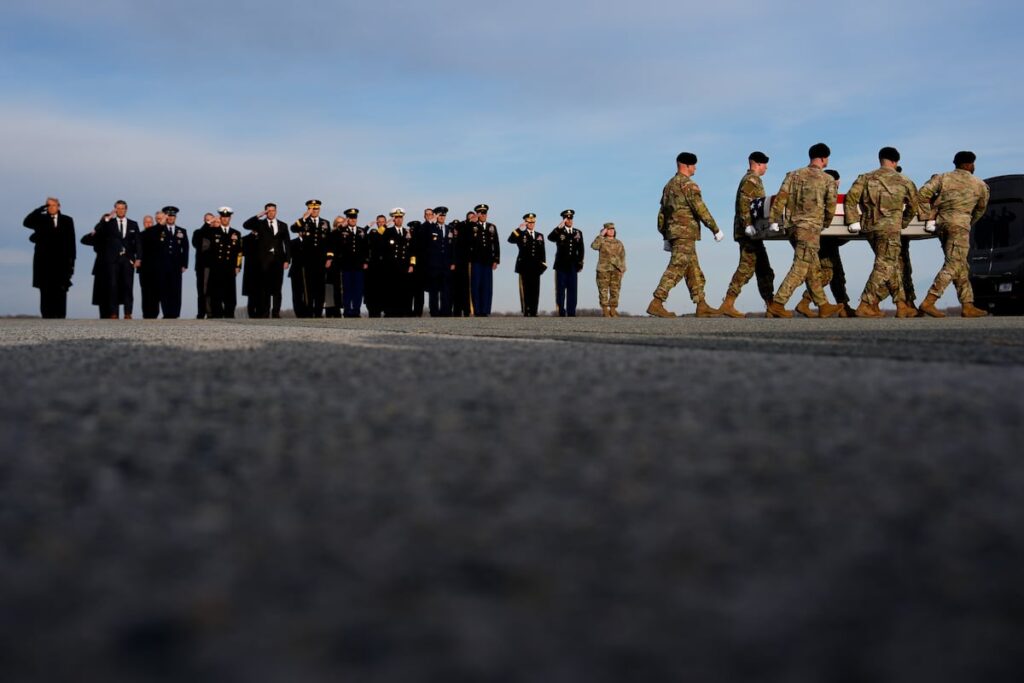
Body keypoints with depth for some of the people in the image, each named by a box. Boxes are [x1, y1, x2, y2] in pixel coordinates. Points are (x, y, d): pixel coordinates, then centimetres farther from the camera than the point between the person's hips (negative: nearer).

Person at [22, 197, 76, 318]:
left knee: (60, 292, -4)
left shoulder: (67, 220, 12)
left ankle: (60, 317, -3)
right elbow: (26, 222, -7)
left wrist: (72, 260, 0)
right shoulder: (40, 219, 12)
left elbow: (71, 241, 7)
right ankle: (47, 317, -3)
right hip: (44, 262, 0)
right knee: (46, 292, -3)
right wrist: (41, 209, -7)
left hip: (61, 262, 0)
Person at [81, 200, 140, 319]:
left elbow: (137, 242, 7)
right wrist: (107, 219, -16)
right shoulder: (109, 224, 9)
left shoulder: (133, 224, 12)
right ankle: (113, 313, -4)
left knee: (128, 286, -1)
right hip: (112, 260, -1)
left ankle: (128, 313, -1)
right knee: (113, 286, -5)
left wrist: (137, 258, -2)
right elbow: (97, 230, -8)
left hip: (127, 259, 1)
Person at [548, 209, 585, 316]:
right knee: (560, 290, -1)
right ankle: (561, 312, 1)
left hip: (573, 266, 3)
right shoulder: (559, 232, 2)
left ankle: (571, 313, 3)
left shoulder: (578, 233, 12)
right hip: (561, 265, -3)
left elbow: (580, 250, 13)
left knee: (573, 290, 1)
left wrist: (580, 263, 6)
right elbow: (550, 238, -19)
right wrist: (560, 227, -26)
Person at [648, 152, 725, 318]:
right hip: (685, 233, -10)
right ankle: (656, 304, -20)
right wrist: (716, 229, -11)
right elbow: (701, 209, -16)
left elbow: (662, 214, 19)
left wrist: (666, 237, 22)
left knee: (693, 271, 11)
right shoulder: (688, 184, -9)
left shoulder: (669, 185, 19)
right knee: (676, 269, -13)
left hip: (673, 233, 10)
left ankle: (702, 306, 10)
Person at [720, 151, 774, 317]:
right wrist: (748, 225, -28)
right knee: (746, 267, -12)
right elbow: (743, 202, -22)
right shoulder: (752, 180, -9)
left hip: (750, 232, 11)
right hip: (748, 232, -11)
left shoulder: (752, 179, 24)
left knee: (763, 269, 10)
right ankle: (727, 304, -13)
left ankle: (771, 305, 13)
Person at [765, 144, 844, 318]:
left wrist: (774, 220, 2)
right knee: (800, 268, -5)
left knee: (814, 269, 14)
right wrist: (825, 224, 16)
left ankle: (823, 306, 21)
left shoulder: (794, 175, 7)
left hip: (794, 226, 6)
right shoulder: (827, 180, -4)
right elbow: (831, 206, -1)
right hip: (811, 228, -6)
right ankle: (777, 304, -11)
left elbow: (781, 198, 0)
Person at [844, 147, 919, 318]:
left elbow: (850, 198, -2)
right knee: (884, 267, -2)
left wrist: (853, 221, 1)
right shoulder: (904, 181, 5)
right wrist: (903, 223, 28)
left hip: (869, 227, 5)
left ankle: (901, 305, 18)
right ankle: (865, 305, -10)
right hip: (890, 228, -5)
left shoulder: (866, 178, 8)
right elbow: (913, 206, 14)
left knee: (894, 265, 15)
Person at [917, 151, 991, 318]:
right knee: (952, 265, -8)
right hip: (960, 225, -5)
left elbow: (922, 194, -5)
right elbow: (981, 209, 21)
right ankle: (929, 302, -22)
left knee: (962, 267, 11)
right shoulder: (980, 185, 9)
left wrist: (927, 217, 0)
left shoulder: (942, 178, 10)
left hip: (941, 223, 5)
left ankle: (968, 306, 11)